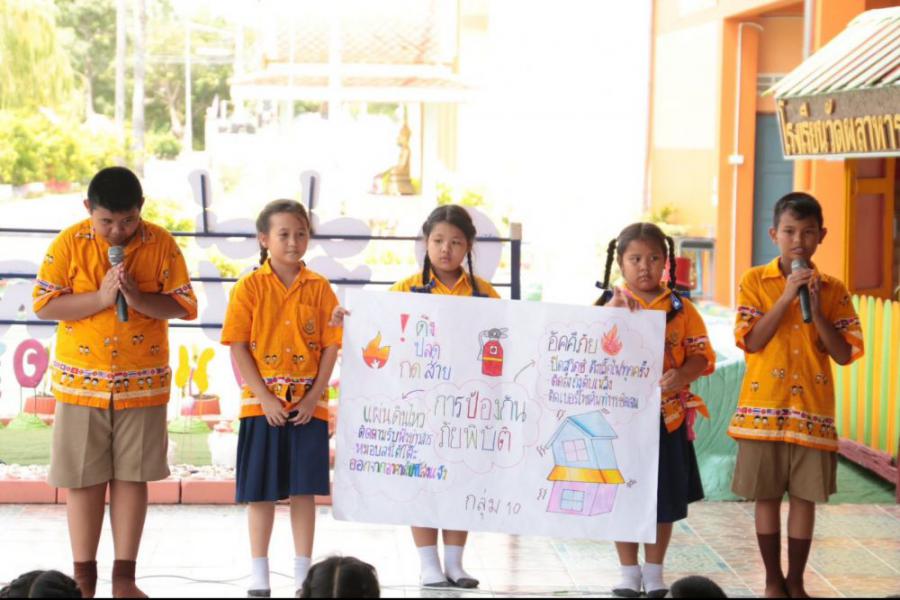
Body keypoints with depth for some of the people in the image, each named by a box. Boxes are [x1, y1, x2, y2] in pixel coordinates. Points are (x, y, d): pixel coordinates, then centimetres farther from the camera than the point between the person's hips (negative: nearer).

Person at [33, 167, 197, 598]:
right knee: (85, 478, 4)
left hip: (143, 381, 1)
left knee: (132, 476, 5)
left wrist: (138, 298, -21)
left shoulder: (161, 244, -4)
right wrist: (100, 298, -20)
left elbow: (183, 305, -3)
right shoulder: (69, 243, -6)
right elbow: (44, 305, -8)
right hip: (81, 380, 0)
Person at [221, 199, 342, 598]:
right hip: (262, 404, -1)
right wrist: (264, 398, -12)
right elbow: (238, 348, -5)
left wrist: (314, 397, -8)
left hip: (308, 405, 2)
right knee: (261, 492, 3)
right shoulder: (250, 287, -2)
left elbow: (331, 346, 2)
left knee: (305, 490, 4)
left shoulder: (319, 288, 3)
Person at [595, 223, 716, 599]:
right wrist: (612, 309, -27)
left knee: (665, 499, 7)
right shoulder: (610, 303, 0)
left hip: (667, 416, 1)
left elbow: (702, 355, 2)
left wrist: (683, 374, -18)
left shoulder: (680, 308, 5)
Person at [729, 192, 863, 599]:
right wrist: (787, 298, -17)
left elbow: (844, 354, -3)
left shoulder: (833, 290, 3)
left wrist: (817, 310, -15)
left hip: (812, 410, 1)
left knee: (805, 497, 6)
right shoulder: (755, 281, -1)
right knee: (767, 497, 6)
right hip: (764, 408, -1)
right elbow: (751, 342, -11)